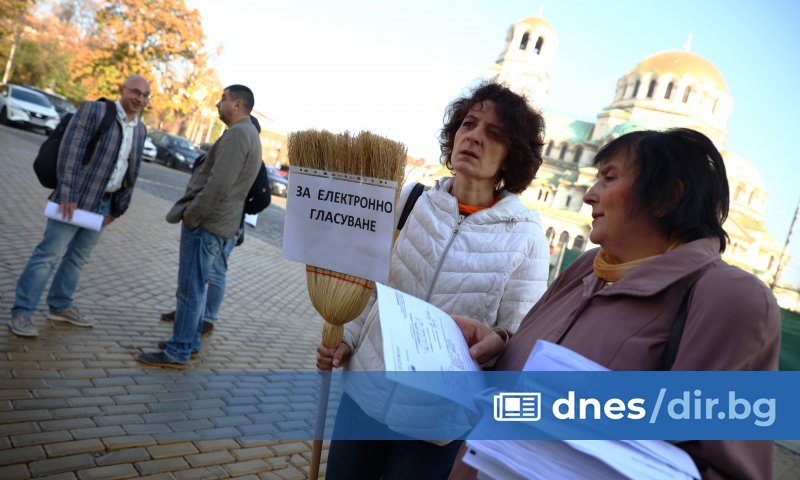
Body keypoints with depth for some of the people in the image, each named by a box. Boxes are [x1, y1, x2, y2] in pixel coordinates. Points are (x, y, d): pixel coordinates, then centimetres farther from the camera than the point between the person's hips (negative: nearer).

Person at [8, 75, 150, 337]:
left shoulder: (140, 129, 11)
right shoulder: (92, 110, -7)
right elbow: (70, 151, -13)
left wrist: (118, 208, 10)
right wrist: (67, 194, -20)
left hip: (105, 203, 6)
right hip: (76, 198, -6)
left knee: (78, 257, 14)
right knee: (50, 254, -4)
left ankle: (60, 306, 27)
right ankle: (21, 312, 4)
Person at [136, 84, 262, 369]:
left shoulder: (238, 134, -16)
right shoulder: (249, 135, 18)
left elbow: (218, 185, -24)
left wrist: (191, 215, -14)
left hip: (206, 224, -10)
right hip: (222, 225, 10)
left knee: (190, 290, -3)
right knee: (196, 287, 18)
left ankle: (178, 353, 6)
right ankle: (190, 341, 29)